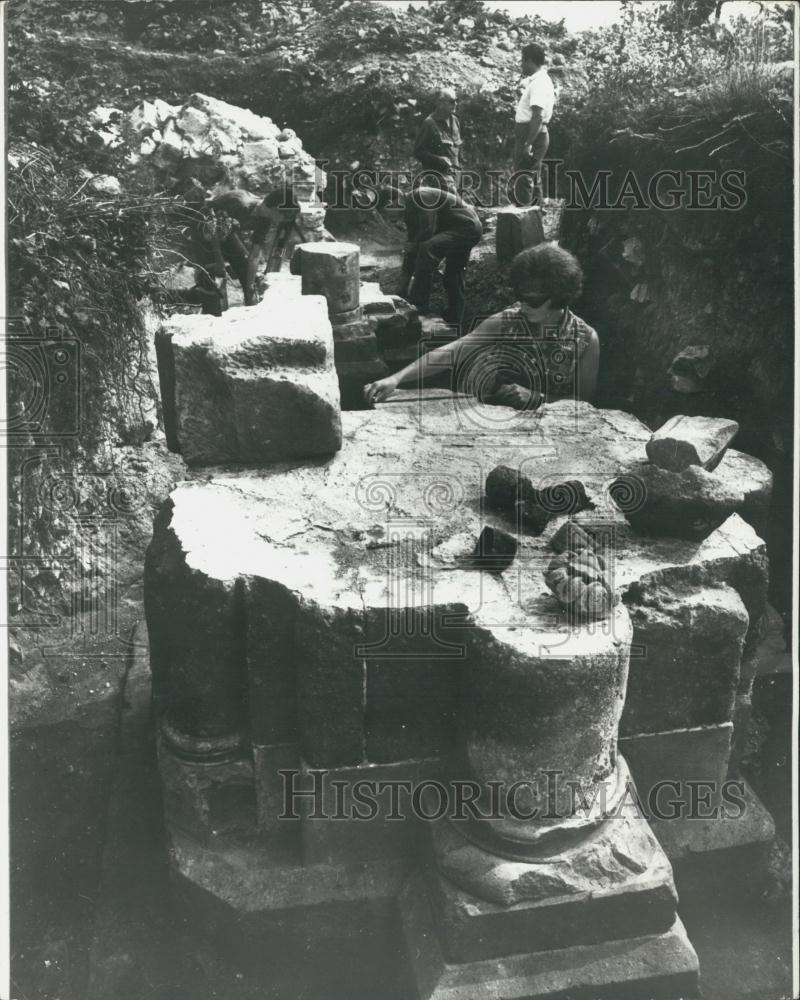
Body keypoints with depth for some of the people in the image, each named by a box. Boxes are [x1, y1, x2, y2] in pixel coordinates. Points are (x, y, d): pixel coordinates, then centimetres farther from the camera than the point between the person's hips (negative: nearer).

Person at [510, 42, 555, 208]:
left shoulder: (538, 83, -17)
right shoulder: (538, 80, 16)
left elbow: (538, 116, -27)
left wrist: (528, 143, -31)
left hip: (532, 134, -11)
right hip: (532, 135, 11)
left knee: (524, 180, -11)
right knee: (533, 181, 16)